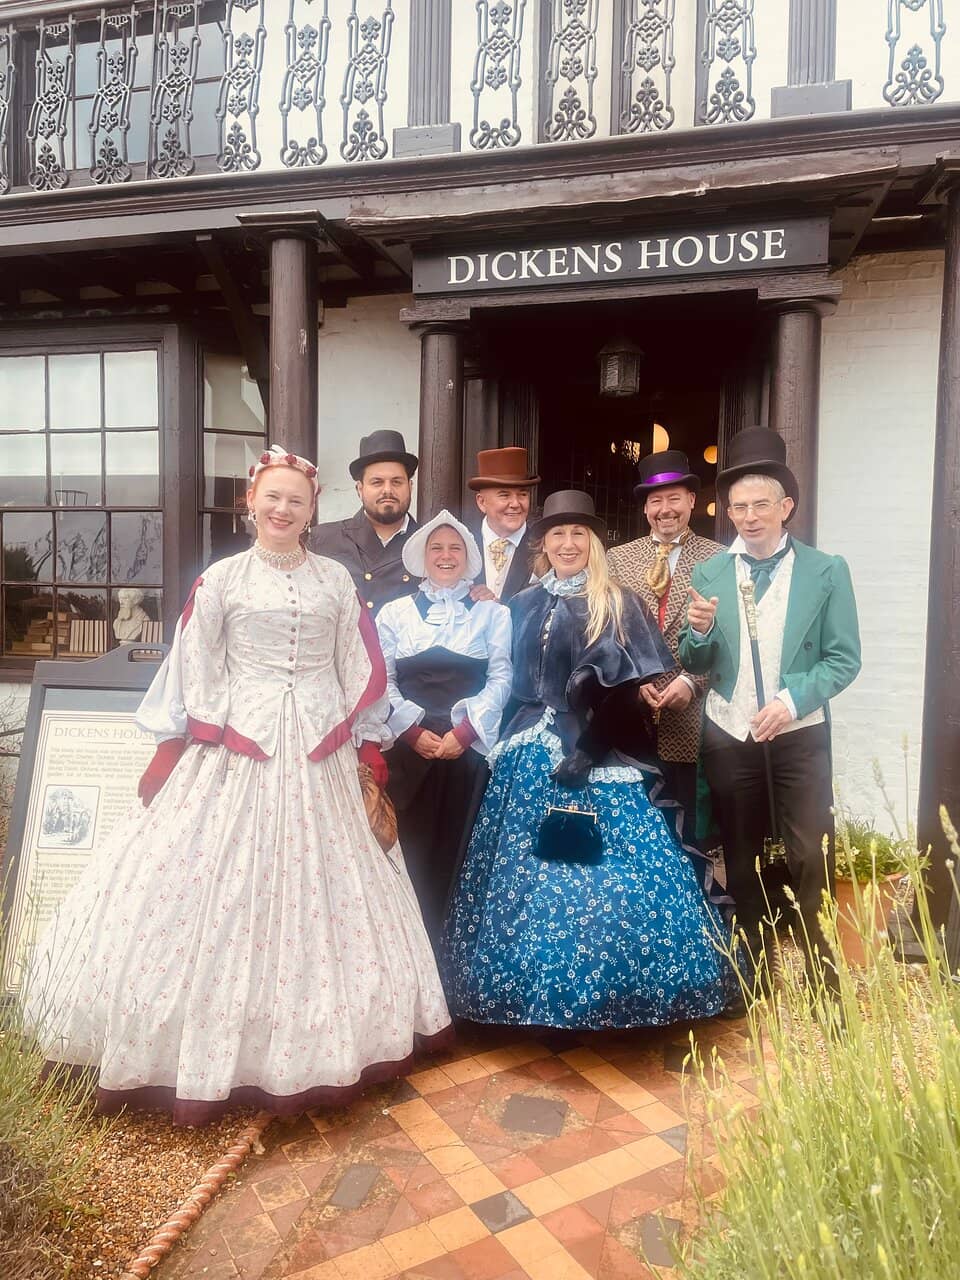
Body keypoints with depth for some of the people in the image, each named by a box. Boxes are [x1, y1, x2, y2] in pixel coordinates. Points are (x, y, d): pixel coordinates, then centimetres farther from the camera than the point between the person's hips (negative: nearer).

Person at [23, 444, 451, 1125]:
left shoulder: (337, 580, 7)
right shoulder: (221, 579, 1)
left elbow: (358, 671, 8)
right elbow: (198, 674, 2)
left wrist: (368, 748, 5)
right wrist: (210, 739, -5)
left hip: (320, 756, 2)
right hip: (238, 751, -2)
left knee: (318, 887, 8)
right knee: (223, 890, 0)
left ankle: (308, 1052, 25)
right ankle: (215, 1052, 17)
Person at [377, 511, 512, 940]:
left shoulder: (492, 613, 9)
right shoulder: (394, 612, 11)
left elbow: (501, 678, 1)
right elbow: (382, 680, 3)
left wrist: (464, 731, -11)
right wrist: (414, 731, -9)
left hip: (471, 748, 0)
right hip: (409, 748, 1)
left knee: (459, 853, 3)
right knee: (412, 853, 0)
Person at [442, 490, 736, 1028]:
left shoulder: (619, 604, 0)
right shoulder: (523, 606, 13)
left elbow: (627, 690, -8)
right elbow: (514, 682, 15)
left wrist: (588, 750, -15)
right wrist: (514, 743, 6)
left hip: (598, 758, -4)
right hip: (531, 756, 4)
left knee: (604, 874, -7)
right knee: (525, 872, 4)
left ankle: (608, 996, 10)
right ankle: (534, 994, 18)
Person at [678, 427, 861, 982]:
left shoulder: (827, 571, -3)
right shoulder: (709, 573, 3)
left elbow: (844, 659, -5)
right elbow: (697, 665, 3)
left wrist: (791, 701, -18)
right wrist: (698, 630, -19)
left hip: (800, 735, -2)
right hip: (729, 737, 2)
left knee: (812, 858, 0)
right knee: (741, 860, 13)